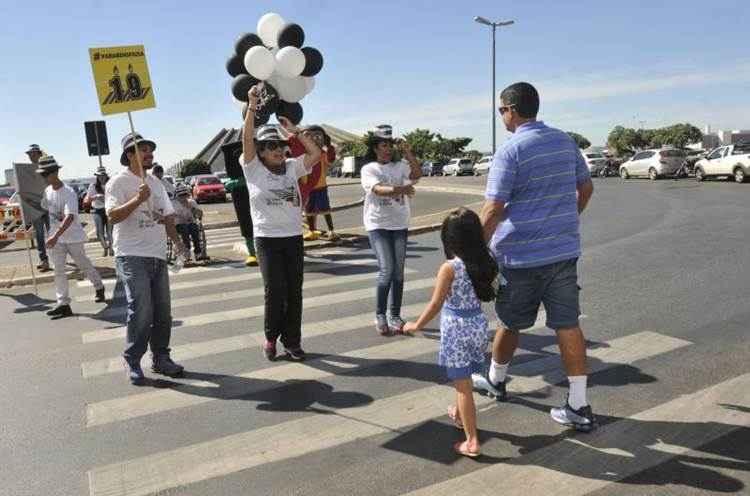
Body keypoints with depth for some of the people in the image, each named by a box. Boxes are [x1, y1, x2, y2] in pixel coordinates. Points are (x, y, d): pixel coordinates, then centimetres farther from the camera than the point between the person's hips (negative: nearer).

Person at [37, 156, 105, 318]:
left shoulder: (68, 193, -19)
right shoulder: (47, 191, 3)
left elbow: (70, 217, -30)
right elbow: (45, 209, 17)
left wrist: (55, 236, -39)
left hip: (72, 237, -6)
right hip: (56, 238, 6)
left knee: (84, 265, 10)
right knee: (58, 270, 0)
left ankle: (99, 288, 34)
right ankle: (63, 304, 1)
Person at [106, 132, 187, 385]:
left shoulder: (156, 182, 18)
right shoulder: (118, 182, -4)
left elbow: (167, 216, 21)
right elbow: (113, 216, -16)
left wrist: (177, 241, 7)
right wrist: (138, 199, -26)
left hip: (158, 256, 7)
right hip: (133, 258, -7)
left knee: (162, 312, 9)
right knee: (141, 312, -10)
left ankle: (160, 358, 21)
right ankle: (133, 362, 5)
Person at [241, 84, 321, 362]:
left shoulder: (292, 168, 9)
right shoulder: (253, 169, 0)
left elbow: (316, 154, 0)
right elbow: (247, 138, -11)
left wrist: (294, 131, 1)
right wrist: (252, 106, -16)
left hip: (293, 236, 3)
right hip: (267, 238, -3)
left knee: (294, 291, 4)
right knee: (275, 290, -7)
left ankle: (292, 341, 14)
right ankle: (271, 337, 15)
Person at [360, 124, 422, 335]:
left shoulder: (399, 166, 8)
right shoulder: (368, 169, -3)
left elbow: (417, 174, -9)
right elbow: (378, 189, -21)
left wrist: (409, 154, -19)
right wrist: (399, 189, -38)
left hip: (400, 225, 4)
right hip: (378, 225, -4)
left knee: (398, 272, 6)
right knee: (386, 270, -11)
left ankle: (395, 316, 16)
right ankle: (380, 315, 5)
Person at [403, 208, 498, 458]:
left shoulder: (449, 268, -18)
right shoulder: (485, 264, -2)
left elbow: (436, 304, -15)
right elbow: (487, 294, 9)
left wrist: (416, 325, -2)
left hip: (456, 328, -6)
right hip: (479, 323, 6)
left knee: (462, 384, 2)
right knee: (463, 378, 27)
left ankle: (471, 441, 8)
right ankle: (459, 415, 49)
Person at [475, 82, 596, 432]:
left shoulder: (510, 151, -14)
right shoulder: (565, 141, 7)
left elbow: (493, 209, -19)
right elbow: (586, 188, 18)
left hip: (521, 256, -5)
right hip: (565, 250, 5)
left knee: (510, 323, 14)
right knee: (568, 325, 6)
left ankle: (495, 380, 36)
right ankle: (579, 406, 9)